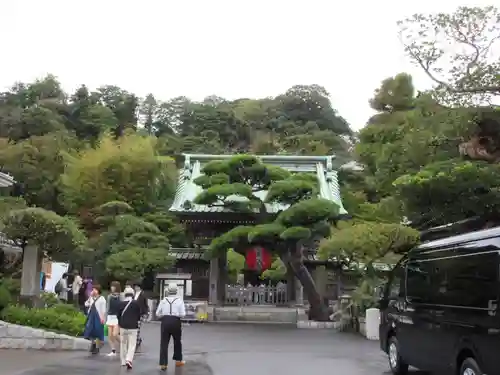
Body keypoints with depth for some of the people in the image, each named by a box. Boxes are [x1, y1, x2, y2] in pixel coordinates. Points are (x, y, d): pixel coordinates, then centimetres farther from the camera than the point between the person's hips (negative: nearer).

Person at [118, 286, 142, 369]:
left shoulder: (121, 303, -2)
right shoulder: (136, 303, -7)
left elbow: (118, 315, 5)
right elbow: (139, 315, 1)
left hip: (123, 326, 2)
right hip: (133, 326, -2)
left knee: (123, 343, 16)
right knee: (132, 345, -1)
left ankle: (123, 361, 22)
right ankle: (129, 360, -19)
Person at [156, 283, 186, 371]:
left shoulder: (163, 300, 3)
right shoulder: (179, 300, -3)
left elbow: (158, 314, 4)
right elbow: (183, 314, -8)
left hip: (165, 321, 1)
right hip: (176, 321, -1)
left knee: (164, 343, 4)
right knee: (177, 341, 19)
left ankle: (163, 364, -2)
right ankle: (178, 360, 32)